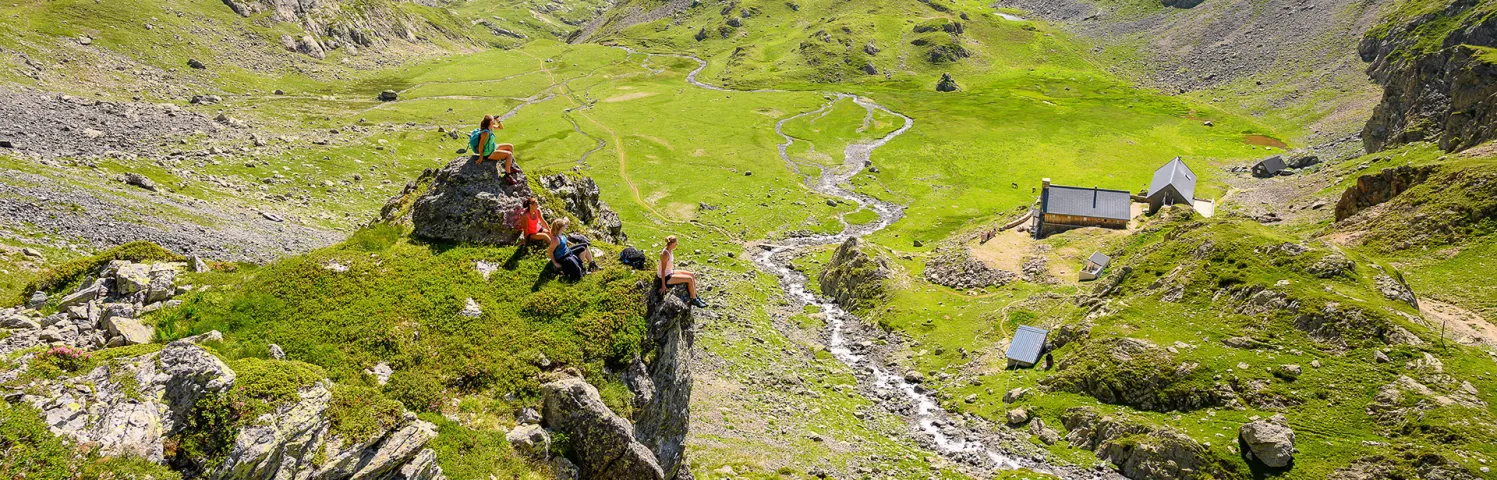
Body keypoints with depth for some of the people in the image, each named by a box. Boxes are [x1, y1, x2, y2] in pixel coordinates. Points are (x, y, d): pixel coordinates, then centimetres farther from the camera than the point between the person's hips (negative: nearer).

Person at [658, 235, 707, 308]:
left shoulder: (671, 251, 2)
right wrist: (663, 285, -23)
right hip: (666, 277, -10)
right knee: (689, 279, -15)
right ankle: (694, 300, -1)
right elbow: (663, 270, -25)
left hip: (671, 272, 10)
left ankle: (695, 296, 13)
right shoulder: (665, 254, -26)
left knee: (692, 275, 6)